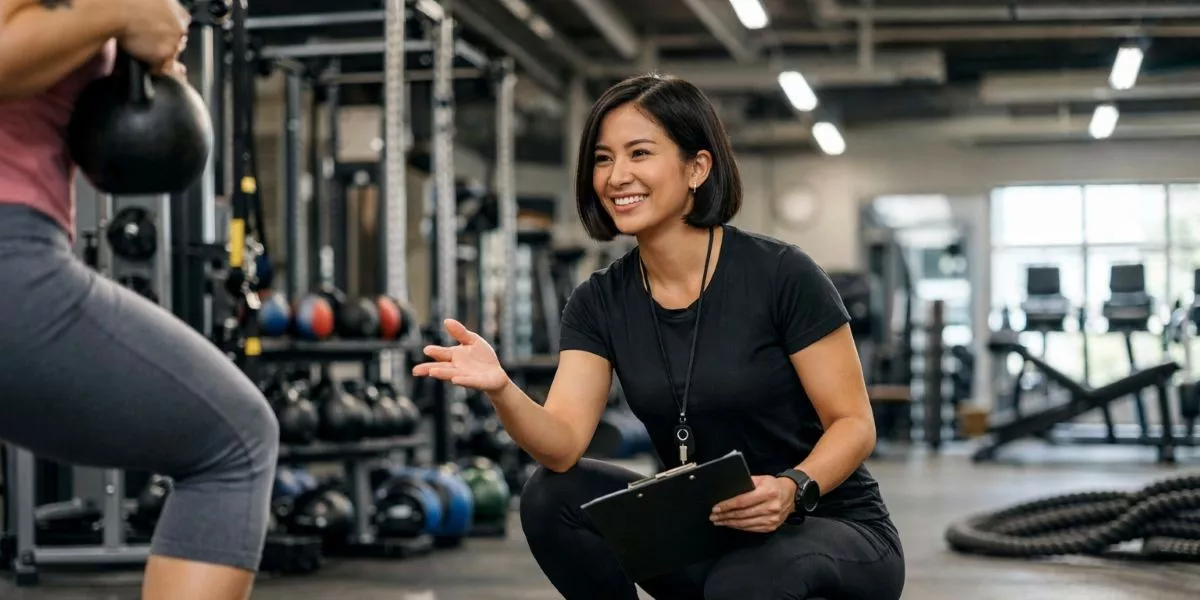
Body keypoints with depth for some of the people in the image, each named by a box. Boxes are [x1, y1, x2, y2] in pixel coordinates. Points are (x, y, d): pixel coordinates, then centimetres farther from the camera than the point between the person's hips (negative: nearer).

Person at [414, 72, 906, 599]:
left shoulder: (780, 275, -16)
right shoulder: (600, 301, -2)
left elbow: (854, 423, -12)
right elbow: (562, 447, -14)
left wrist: (793, 490, -32)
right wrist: (501, 390, -35)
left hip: (835, 534, -5)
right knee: (553, 498, -17)